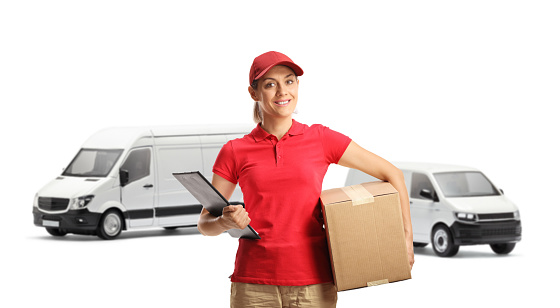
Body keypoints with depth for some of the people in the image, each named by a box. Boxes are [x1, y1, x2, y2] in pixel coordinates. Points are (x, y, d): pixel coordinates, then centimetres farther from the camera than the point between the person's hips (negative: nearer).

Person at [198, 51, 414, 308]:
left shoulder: (321, 139, 5)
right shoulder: (235, 152, 6)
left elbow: (391, 173, 11)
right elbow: (204, 223, 9)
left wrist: (406, 235, 3)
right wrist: (226, 222, -14)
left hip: (313, 285, 0)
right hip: (254, 284, 1)